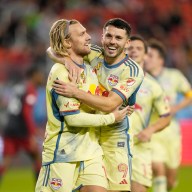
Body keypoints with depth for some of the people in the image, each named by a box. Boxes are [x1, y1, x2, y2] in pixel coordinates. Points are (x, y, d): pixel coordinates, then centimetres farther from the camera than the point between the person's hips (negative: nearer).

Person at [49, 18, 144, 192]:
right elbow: (53, 50, 2)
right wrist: (68, 61, -20)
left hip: (113, 138, -3)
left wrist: (75, 92, -30)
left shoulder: (133, 71, -11)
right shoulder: (93, 55, 1)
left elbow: (109, 105, -23)